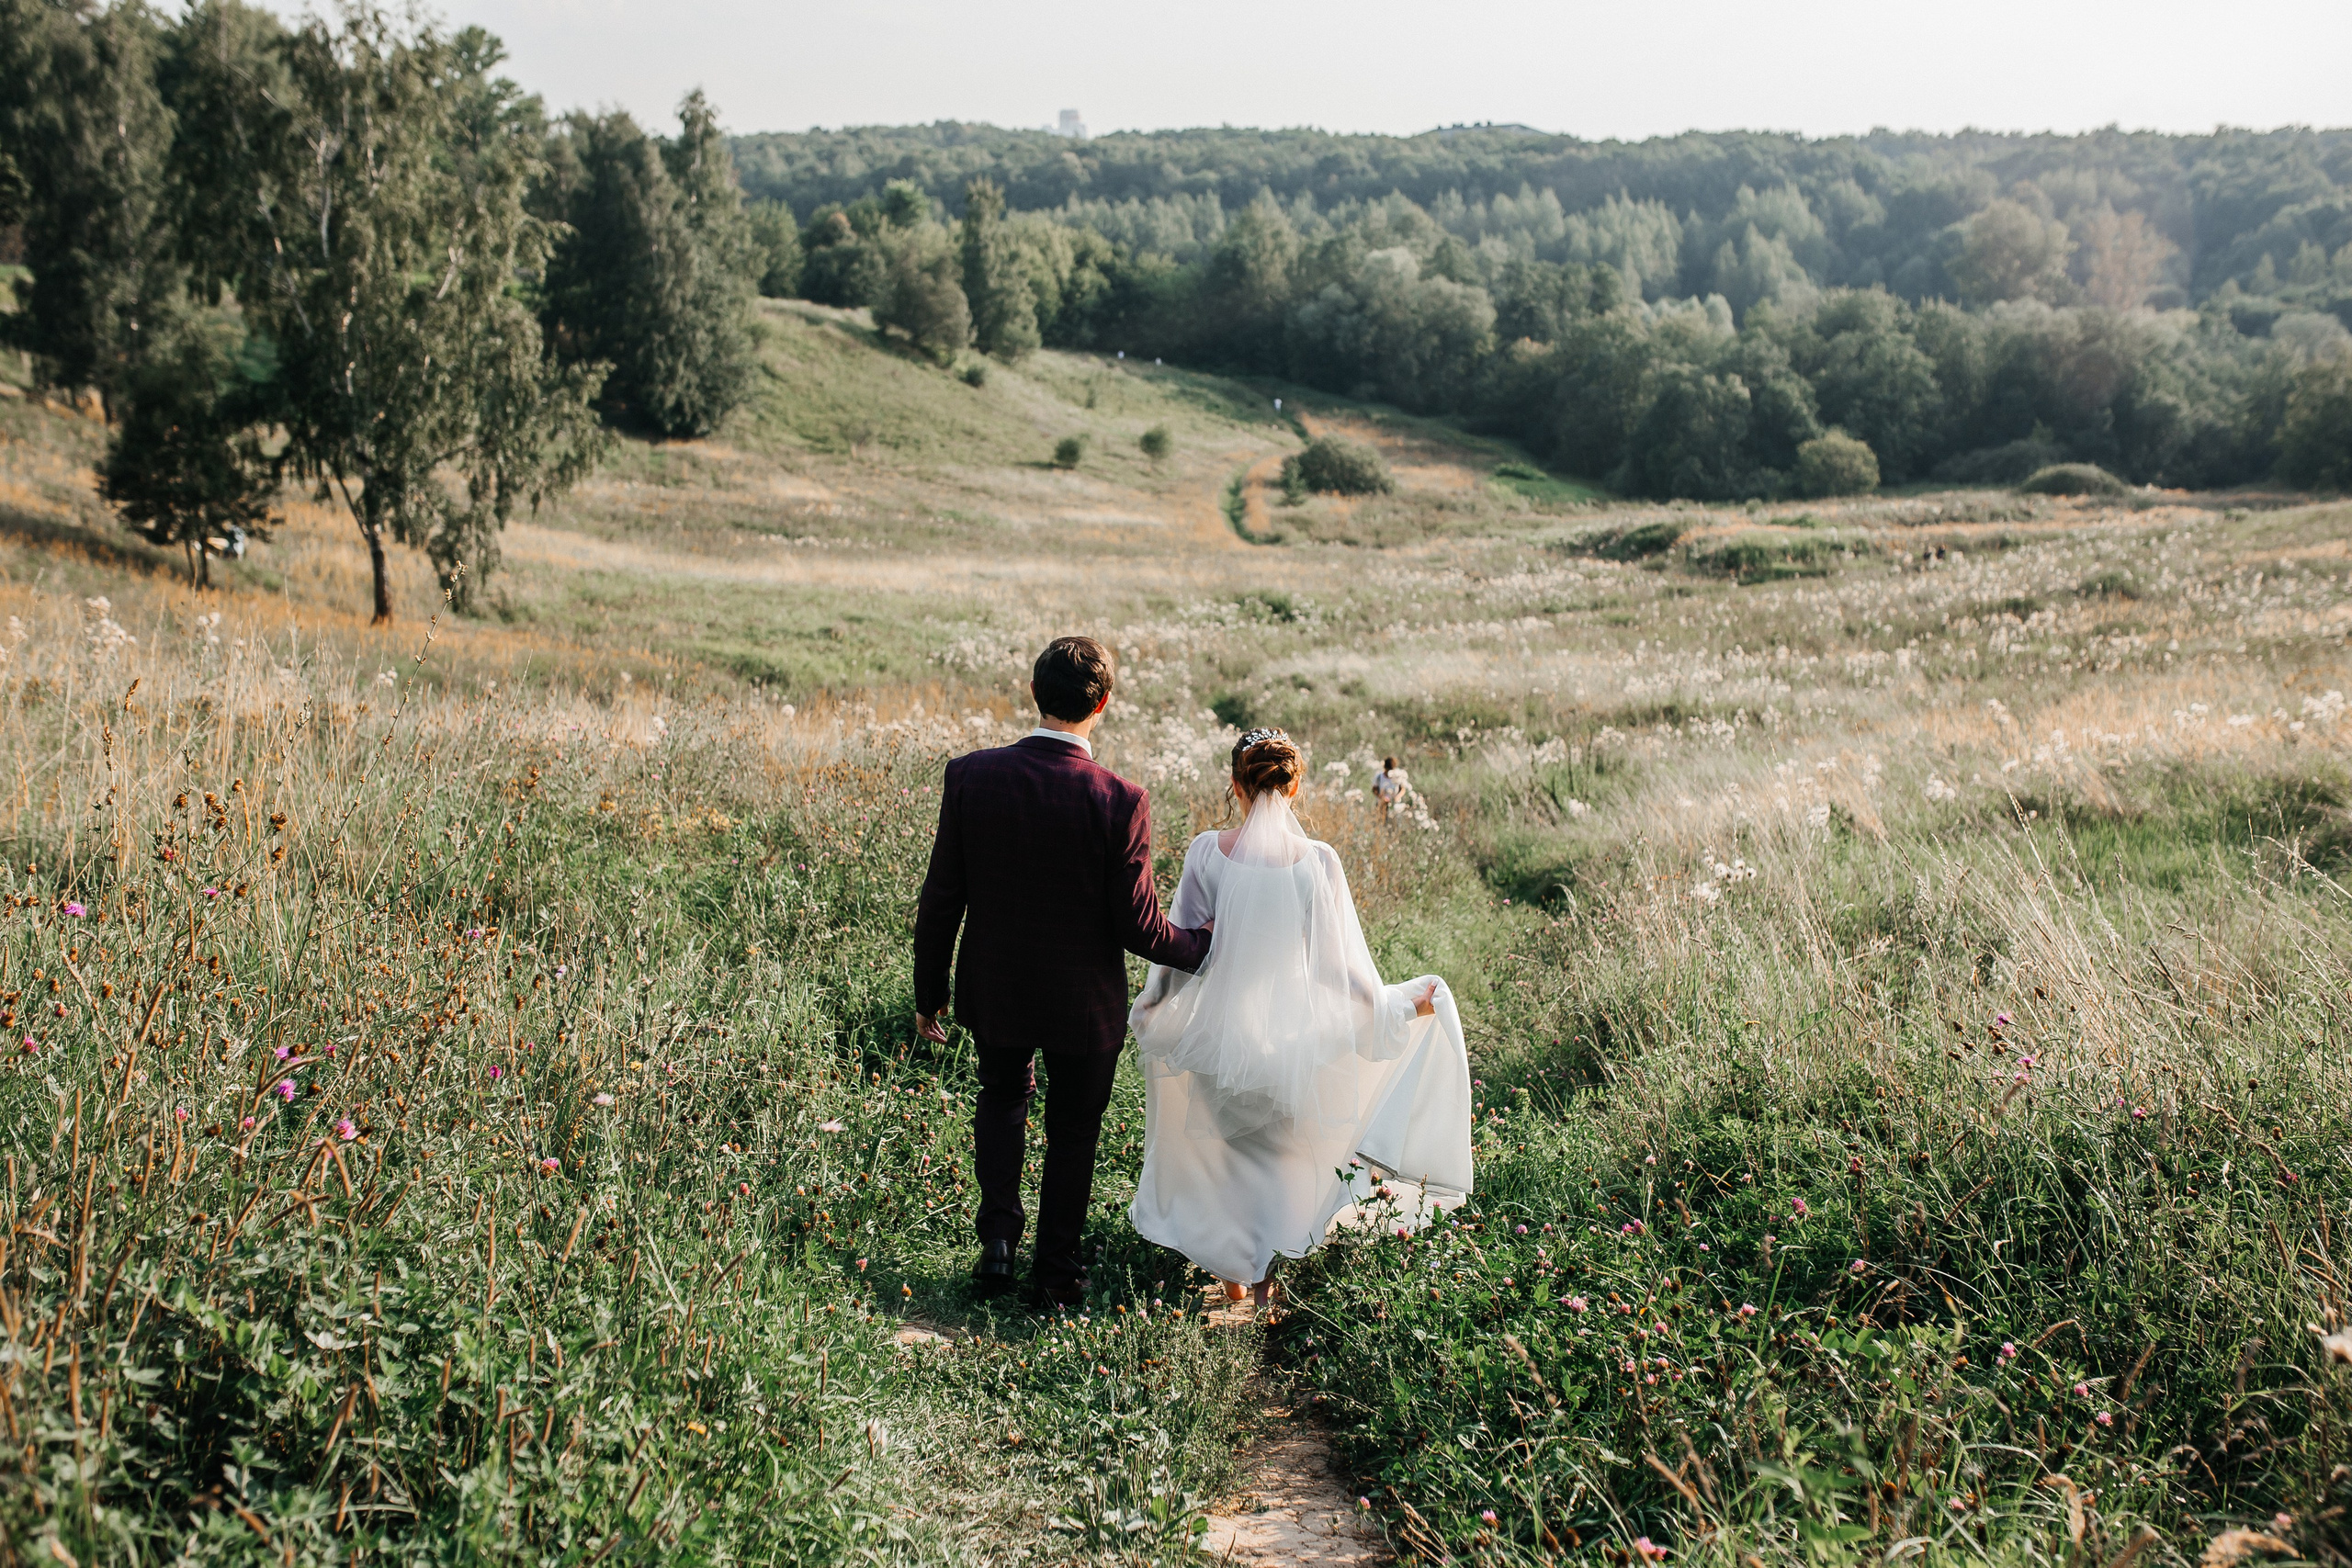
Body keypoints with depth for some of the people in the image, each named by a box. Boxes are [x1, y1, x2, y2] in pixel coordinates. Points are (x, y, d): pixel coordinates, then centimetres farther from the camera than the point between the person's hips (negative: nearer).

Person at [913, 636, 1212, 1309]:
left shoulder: (971, 775, -15)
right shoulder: (1120, 801, -23)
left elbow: (940, 900, -8)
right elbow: (1138, 926, -17)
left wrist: (930, 992, 6)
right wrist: (1201, 945, 4)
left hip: (995, 991, 2)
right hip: (1084, 1001, -2)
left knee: (1003, 1094, 30)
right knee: (1073, 1129, 19)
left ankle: (998, 1238, 19)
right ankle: (1054, 1273, 32)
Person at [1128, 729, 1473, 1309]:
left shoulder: (1206, 853, -14)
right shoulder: (1318, 861, -15)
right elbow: (1340, 962, -9)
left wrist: (1151, 1004, 12)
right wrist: (1401, 1006, 8)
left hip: (1220, 1033, 0)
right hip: (1293, 1034, 0)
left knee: (1227, 1149, 24)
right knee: (1284, 1150, 25)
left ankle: (1233, 1269, 34)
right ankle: (1266, 1271, 32)